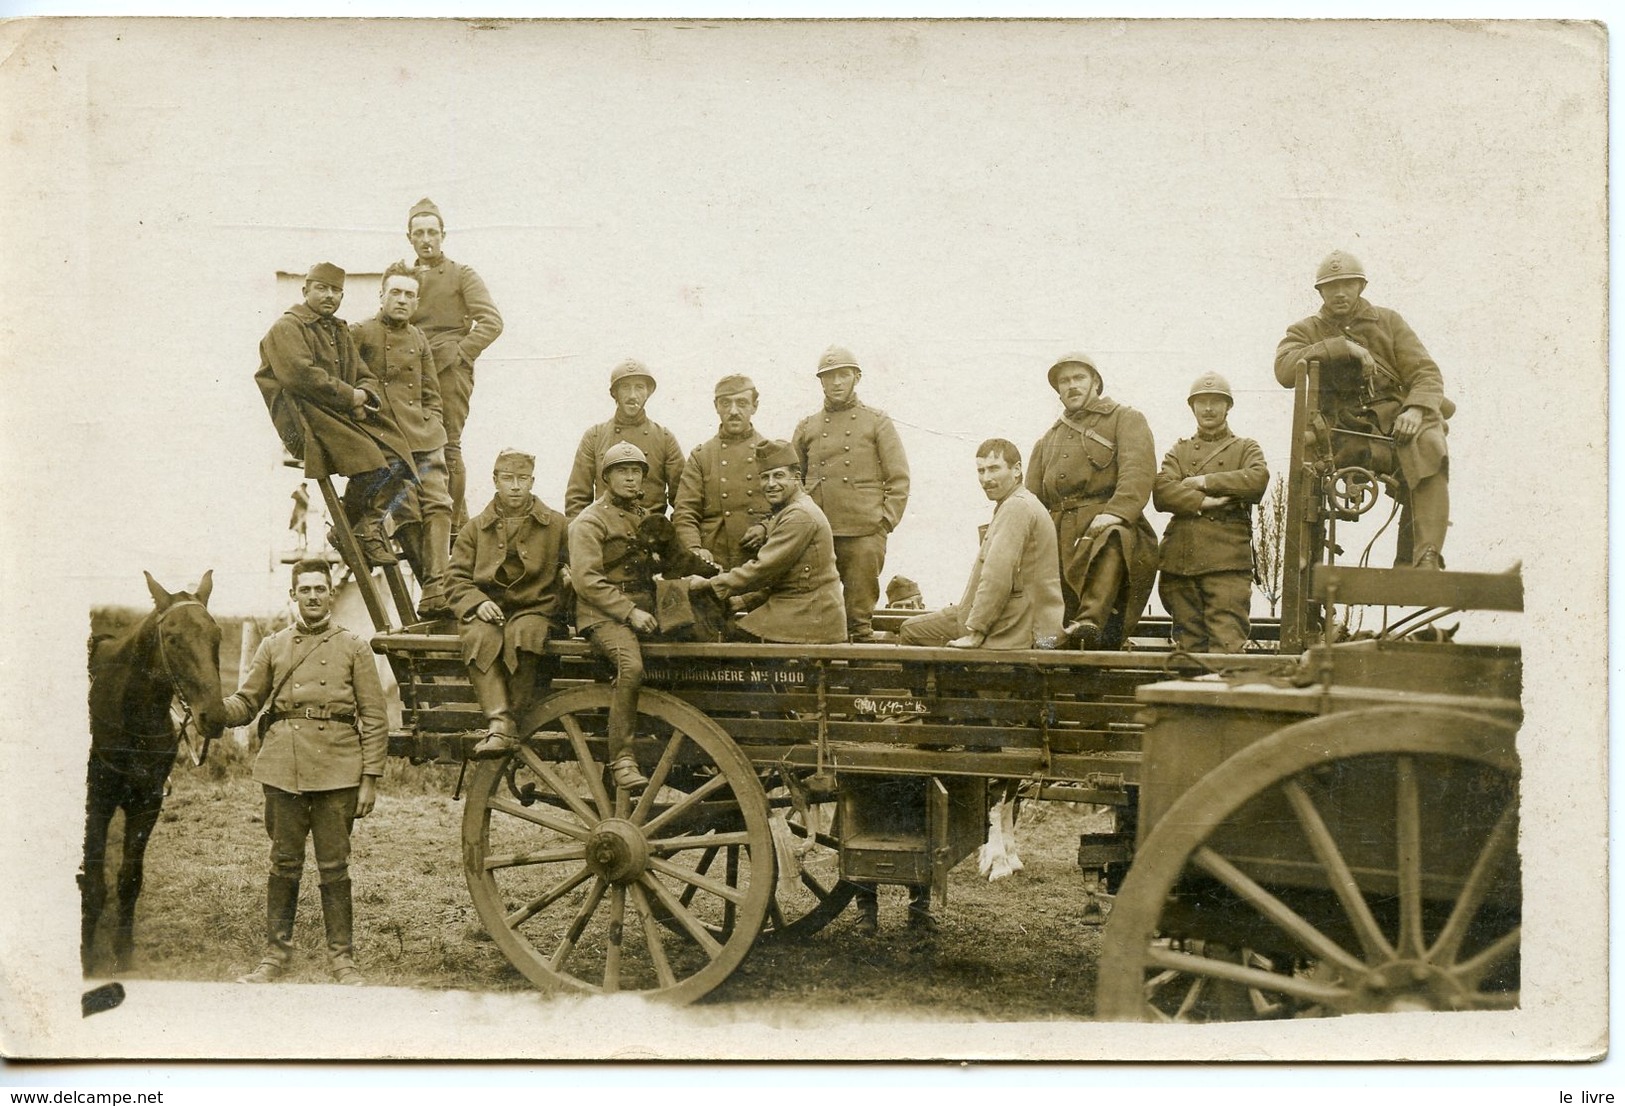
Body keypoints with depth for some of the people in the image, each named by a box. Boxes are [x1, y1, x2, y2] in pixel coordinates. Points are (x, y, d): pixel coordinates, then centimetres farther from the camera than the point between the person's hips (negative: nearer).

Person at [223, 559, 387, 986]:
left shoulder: (354, 648, 5)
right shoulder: (272, 647, 12)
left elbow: (374, 718, 2)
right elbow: (246, 703, 12)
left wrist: (370, 779, -5)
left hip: (337, 770, -2)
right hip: (283, 769, 2)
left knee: (334, 868, 3)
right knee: (284, 865, 8)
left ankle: (342, 957, 12)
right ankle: (276, 954, 18)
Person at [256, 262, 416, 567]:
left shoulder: (339, 331, 24)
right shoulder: (287, 328, -1)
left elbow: (367, 378, 19)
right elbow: (302, 374, -17)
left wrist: (364, 395, -6)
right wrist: (349, 396, -15)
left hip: (346, 413, 8)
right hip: (303, 418, -8)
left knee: (396, 459, -14)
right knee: (369, 461, -26)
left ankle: (366, 526, -4)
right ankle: (360, 530, -6)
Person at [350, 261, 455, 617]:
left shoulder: (418, 340, 22)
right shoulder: (359, 334, 6)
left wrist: (432, 427, 12)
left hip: (424, 439, 5)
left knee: (437, 506, -12)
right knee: (407, 514, -12)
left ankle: (435, 596, -18)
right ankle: (435, 591, -6)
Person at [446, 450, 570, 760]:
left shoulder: (556, 525, 13)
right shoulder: (475, 528, 15)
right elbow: (455, 579, 10)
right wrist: (477, 603, -9)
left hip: (534, 609, -1)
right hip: (487, 611, 1)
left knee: (523, 634, -38)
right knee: (480, 638, -35)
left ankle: (517, 720, -31)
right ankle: (499, 723, -45)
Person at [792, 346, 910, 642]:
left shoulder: (877, 423, 8)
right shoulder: (806, 428, 15)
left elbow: (899, 480, 5)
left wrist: (886, 521, -5)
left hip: (864, 536, -3)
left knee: (860, 616, -1)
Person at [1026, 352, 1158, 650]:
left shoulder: (1125, 419, 14)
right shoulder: (1048, 441, 32)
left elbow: (1138, 472, -5)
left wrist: (1115, 512, -23)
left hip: (1106, 525, -7)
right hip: (1059, 540, 7)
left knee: (1111, 540, -40)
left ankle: (1092, 622, -53)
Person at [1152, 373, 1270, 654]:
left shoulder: (1246, 448, 18)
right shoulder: (1179, 450, 23)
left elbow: (1258, 478, -6)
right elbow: (1162, 492, 4)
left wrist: (1204, 482, -5)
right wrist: (1202, 502, -11)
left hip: (1228, 560, -2)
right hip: (1180, 561, 3)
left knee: (1226, 643, -12)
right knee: (1188, 645, 2)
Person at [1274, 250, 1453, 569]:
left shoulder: (1388, 322, 20)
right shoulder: (1305, 332, 18)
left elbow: (1425, 371, 8)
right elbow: (1285, 369, -6)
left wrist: (1416, 409, -15)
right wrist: (1341, 348, -14)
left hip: (1395, 424, 0)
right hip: (1343, 435, 0)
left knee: (1428, 448, -33)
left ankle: (1426, 558, -39)